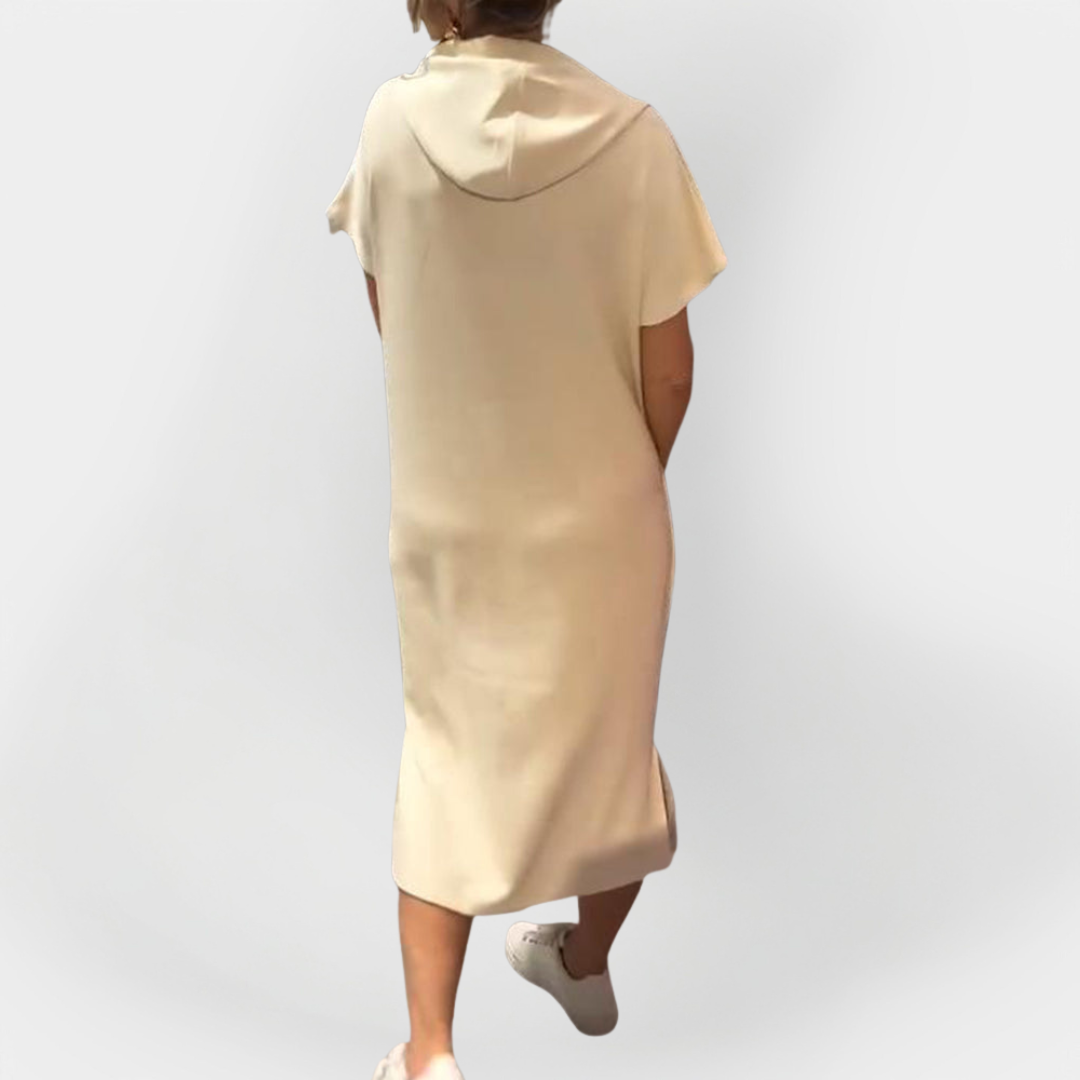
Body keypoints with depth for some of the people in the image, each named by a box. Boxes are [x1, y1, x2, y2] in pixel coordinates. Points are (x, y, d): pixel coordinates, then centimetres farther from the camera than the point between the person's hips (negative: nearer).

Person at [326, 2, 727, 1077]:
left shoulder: (393, 121, -11)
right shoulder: (630, 134, -15)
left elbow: (387, 318, 2)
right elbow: (668, 371, -10)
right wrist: (634, 475, 8)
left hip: (447, 513, 0)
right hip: (598, 512, 0)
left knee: (448, 747, 18)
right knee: (608, 737, 22)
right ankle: (587, 963, 44)